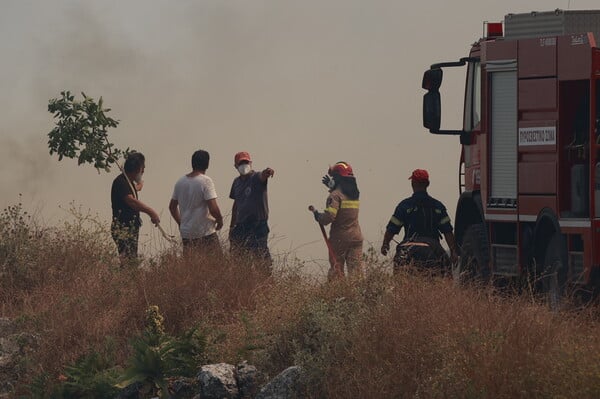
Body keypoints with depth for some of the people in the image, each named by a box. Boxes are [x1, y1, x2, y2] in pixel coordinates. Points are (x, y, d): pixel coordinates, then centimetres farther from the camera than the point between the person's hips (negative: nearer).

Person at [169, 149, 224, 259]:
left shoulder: (180, 182, 8)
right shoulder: (205, 181, -12)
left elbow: (172, 206, 16)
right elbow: (213, 209, -17)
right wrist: (220, 220, 2)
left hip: (186, 233, 6)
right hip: (205, 233, -6)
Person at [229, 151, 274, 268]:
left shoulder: (256, 178, -7)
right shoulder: (237, 182, 13)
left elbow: (262, 176, -32)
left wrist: (267, 173, -57)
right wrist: (232, 226, 24)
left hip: (258, 224, -7)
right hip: (241, 225, 7)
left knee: (260, 256, -9)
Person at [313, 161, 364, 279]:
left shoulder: (335, 195, -14)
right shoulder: (355, 194, 8)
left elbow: (329, 217, -23)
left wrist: (318, 216, -4)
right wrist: (331, 186, 37)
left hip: (340, 238, -5)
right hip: (356, 237, 5)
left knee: (336, 270, 4)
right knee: (356, 270, 3)